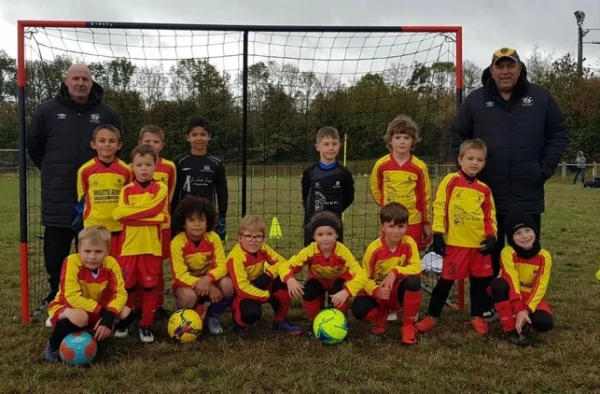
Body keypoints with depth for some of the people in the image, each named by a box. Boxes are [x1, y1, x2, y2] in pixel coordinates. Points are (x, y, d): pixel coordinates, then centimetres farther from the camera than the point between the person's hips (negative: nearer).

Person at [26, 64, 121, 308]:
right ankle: (56, 294, 24)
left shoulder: (107, 114, 2)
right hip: (58, 196, 0)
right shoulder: (47, 111, 1)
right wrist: (53, 171, 14)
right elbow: (34, 145, 12)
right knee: (55, 249, 8)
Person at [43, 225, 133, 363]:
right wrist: (101, 311, -33)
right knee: (80, 317, -38)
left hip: (95, 312, 4)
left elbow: (120, 293, -17)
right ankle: (52, 346, -10)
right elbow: (72, 297, -32)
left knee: (125, 313, -18)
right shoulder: (72, 261, -26)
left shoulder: (111, 264, -15)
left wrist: (109, 316, -34)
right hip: (66, 308, -4)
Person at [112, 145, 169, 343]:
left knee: (150, 286, 5)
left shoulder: (160, 188, 2)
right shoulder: (127, 190, 6)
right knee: (127, 285, 9)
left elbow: (154, 208, -15)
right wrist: (150, 216, -14)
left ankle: (146, 325, 15)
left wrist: (130, 212, -9)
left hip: (152, 246, -1)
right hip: (130, 245, 1)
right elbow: (120, 215, -8)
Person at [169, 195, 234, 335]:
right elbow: (180, 275, -23)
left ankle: (212, 316, 1)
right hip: (186, 283, -3)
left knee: (227, 284, -28)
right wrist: (209, 288, -30)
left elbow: (221, 266, -16)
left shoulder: (213, 238, -12)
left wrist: (207, 279, -38)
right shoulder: (177, 243, -21)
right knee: (188, 296, -38)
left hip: (208, 280, 3)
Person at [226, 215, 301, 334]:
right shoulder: (235, 257, -26)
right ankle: (239, 322, 0)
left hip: (260, 287, 6)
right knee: (252, 313, -39)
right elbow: (242, 288, -30)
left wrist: (268, 274, -23)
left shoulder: (262, 248, -7)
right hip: (243, 294, -6)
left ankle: (280, 320, 1)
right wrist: (269, 296, -29)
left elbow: (282, 262, -4)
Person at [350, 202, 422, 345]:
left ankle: (408, 326, -13)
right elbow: (365, 277, -11)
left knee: (413, 281, -35)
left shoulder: (409, 243, -13)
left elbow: (416, 268, -22)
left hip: (399, 292, 0)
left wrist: (395, 272, -36)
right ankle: (381, 315, 9)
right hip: (378, 294, 0)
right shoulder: (374, 248, -17)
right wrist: (376, 291, -30)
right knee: (359, 309, -32)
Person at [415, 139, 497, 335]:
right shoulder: (450, 181, -5)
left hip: (479, 243, 4)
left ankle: (477, 317, 26)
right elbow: (439, 207, -7)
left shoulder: (484, 189, 7)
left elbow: (490, 215, 11)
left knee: (480, 281, 10)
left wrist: (491, 236, -2)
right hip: (455, 243, -4)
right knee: (446, 280, 3)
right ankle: (432, 316, 15)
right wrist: (438, 234, -11)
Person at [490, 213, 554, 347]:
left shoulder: (544, 256, -10)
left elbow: (540, 287, -13)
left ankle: (523, 323, 8)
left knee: (545, 322, -29)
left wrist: (526, 310, -25)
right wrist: (519, 310, -33)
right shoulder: (508, 252, -18)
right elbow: (511, 281, -25)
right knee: (499, 284, -35)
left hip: (532, 297, 2)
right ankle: (510, 330, -22)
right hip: (510, 296, -1)